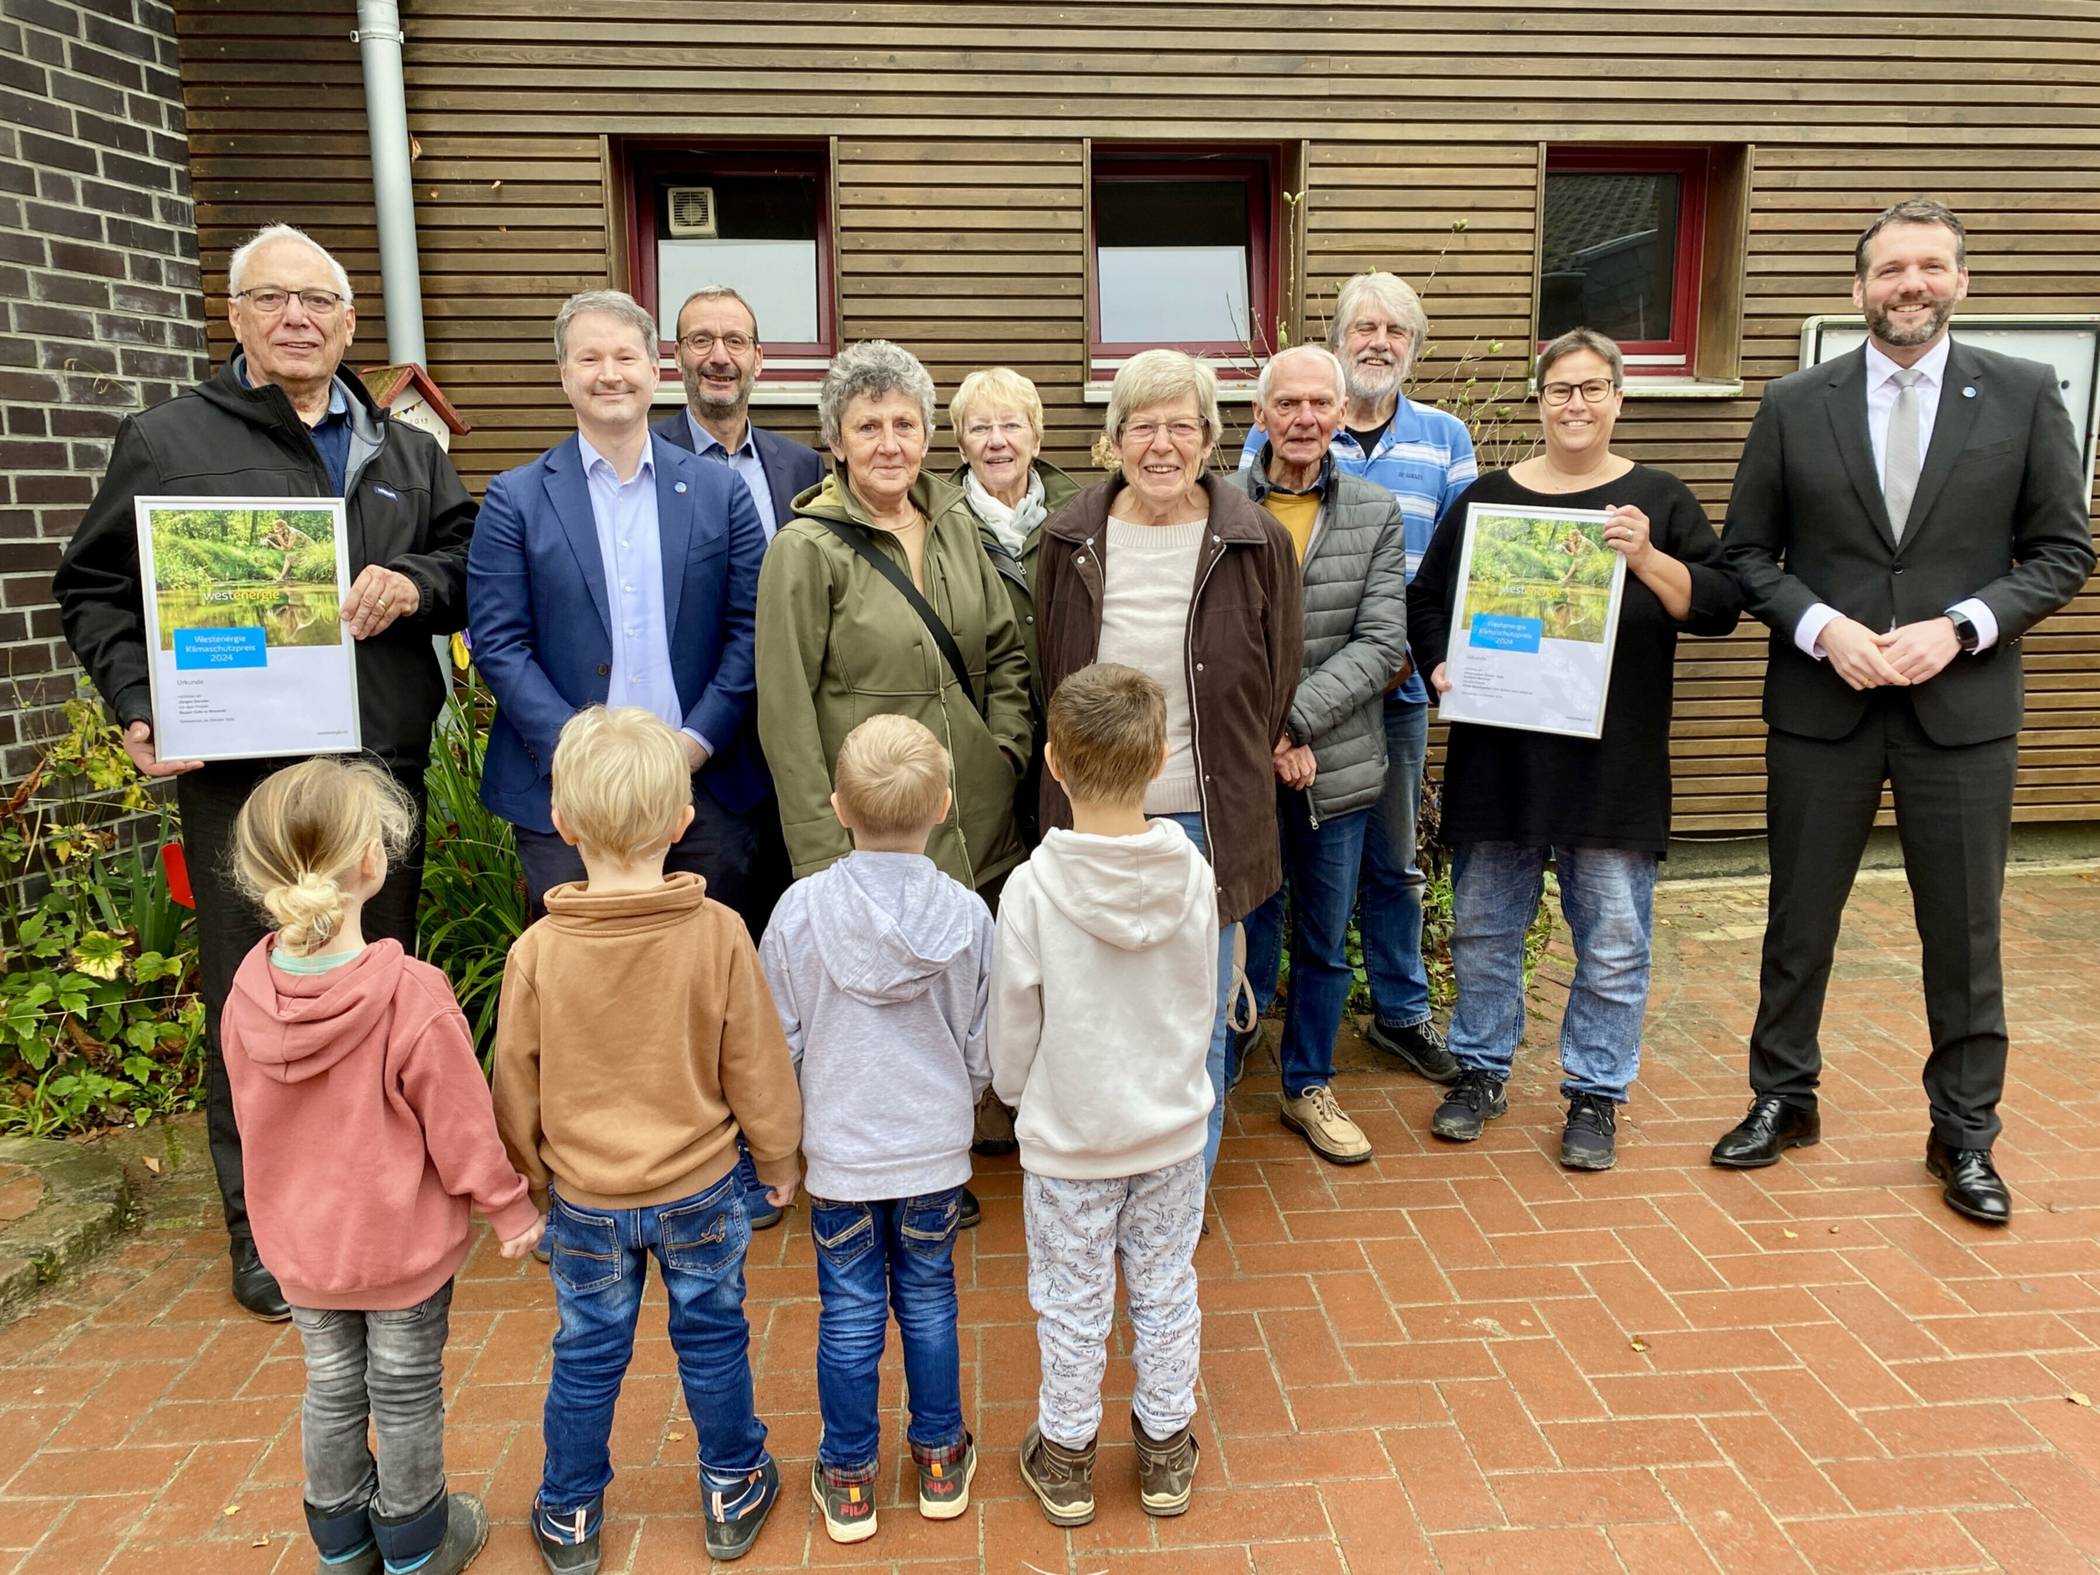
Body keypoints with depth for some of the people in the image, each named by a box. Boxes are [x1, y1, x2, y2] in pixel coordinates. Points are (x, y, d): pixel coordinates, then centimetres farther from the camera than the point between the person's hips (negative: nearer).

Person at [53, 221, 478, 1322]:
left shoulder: (406, 456, 15)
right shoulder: (167, 440, 5)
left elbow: (475, 564, 14)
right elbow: (92, 590, 7)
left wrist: (416, 582, -8)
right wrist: (137, 711, -8)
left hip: (382, 770, 3)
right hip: (239, 777, -3)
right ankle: (264, 1233, 18)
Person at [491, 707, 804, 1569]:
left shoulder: (538, 950, -17)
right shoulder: (719, 933, -19)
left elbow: (515, 1087, -5)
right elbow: (757, 1067, -9)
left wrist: (525, 1182, 13)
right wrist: (777, 1158, 7)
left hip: (585, 1202, 1)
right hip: (700, 1190, 0)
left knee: (586, 1356, 18)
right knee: (713, 1340, 18)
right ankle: (732, 1495, 35)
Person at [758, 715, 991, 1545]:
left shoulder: (801, 910, -16)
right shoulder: (968, 915, -13)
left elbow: (778, 1043, -7)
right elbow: (983, 1046, -2)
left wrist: (788, 1133, 10)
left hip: (840, 1154, -1)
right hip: (936, 1150, 1)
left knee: (849, 1314, 13)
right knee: (928, 1299, 18)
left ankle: (848, 1479, 29)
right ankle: (940, 1460, 33)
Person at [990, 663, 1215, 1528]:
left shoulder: (1033, 888, -23)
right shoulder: (1193, 874, -14)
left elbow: (1013, 1026, -12)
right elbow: (1203, 1005, 0)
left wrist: (1016, 1094, 10)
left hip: (1067, 1138, -2)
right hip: (1172, 1129, 3)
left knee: (1072, 1303, 15)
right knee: (1166, 1292, 20)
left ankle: (1066, 1457, 34)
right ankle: (1166, 1451, 37)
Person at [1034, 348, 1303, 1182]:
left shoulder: (1257, 542, -4)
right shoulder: (1071, 540, 0)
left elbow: (1277, 683, 6)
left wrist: (1242, 778, 8)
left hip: (1210, 817, -1)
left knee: (1198, 1017, 10)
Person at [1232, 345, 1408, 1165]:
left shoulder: (1376, 513, 4)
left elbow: (1382, 644, -4)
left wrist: (1294, 720, -15)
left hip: (1337, 764, 3)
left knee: (1325, 941, 14)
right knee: (1243, 936, 6)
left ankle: (1309, 1088, 32)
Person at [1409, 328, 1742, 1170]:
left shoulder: (1658, 498, 5)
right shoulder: (1487, 496, 8)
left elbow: (1720, 605, -1)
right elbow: (1427, 597, 11)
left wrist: (1647, 559, -17)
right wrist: (1440, 664, -6)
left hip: (1613, 759, -1)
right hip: (1497, 750, 2)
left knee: (1613, 939, 4)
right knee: (1482, 924, 10)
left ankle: (1595, 1092, 21)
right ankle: (1481, 1069, 27)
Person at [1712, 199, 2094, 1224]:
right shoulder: (1794, 405, 2)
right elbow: (1747, 552, 3)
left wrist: (1960, 627, -13)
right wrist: (1821, 627, -13)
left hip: (1963, 707, 0)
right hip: (1820, 706, 0)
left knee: (1964, 932, 9)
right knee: (1799, 918, 11)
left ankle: (1964, 1133, 26)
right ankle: (1783, 1098, 29)